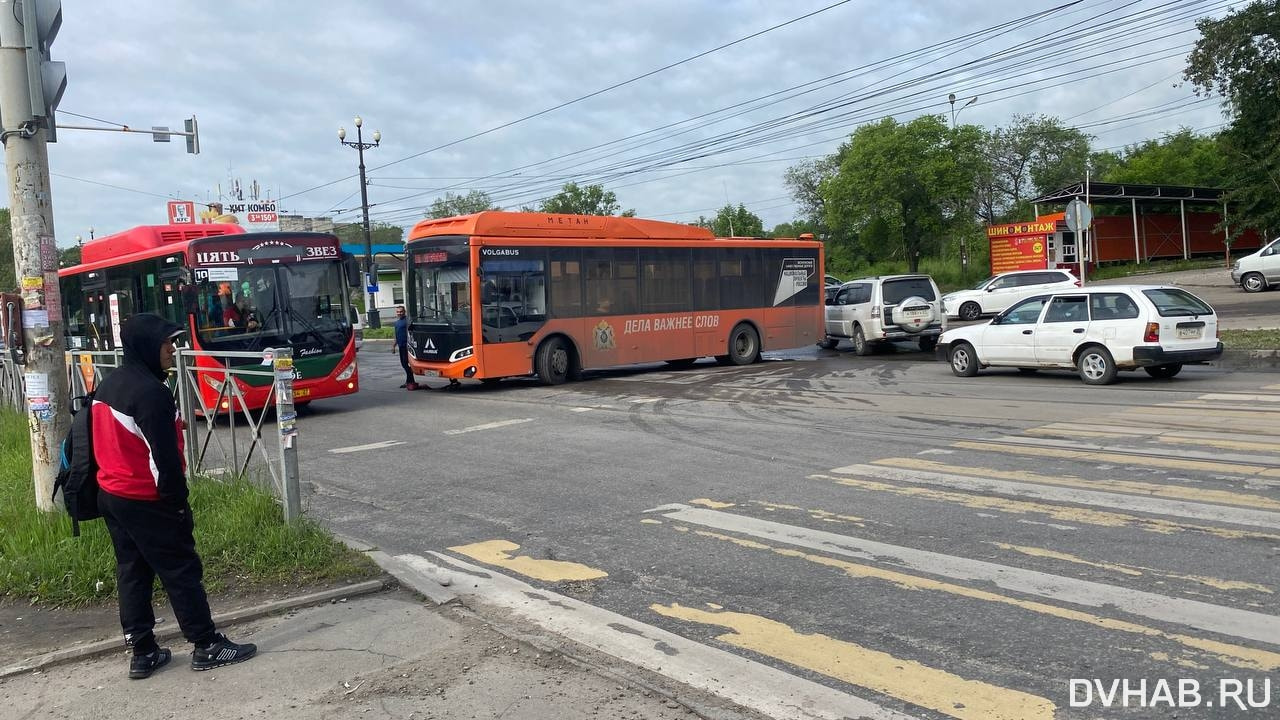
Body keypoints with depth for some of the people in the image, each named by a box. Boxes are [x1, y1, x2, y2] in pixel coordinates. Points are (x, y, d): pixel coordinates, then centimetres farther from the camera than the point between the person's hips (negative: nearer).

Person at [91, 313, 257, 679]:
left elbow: (109, 443, 15)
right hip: (147, 502, -9)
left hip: (111, 496, 9)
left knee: (131, 572, 13)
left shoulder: (108, 385, 9)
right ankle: (207, 646, 9)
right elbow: (164, 456, -22)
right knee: (182, 572, 1)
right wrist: (178, 502, -13)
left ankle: (143, 652, 20)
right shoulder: (150, 391, -22)